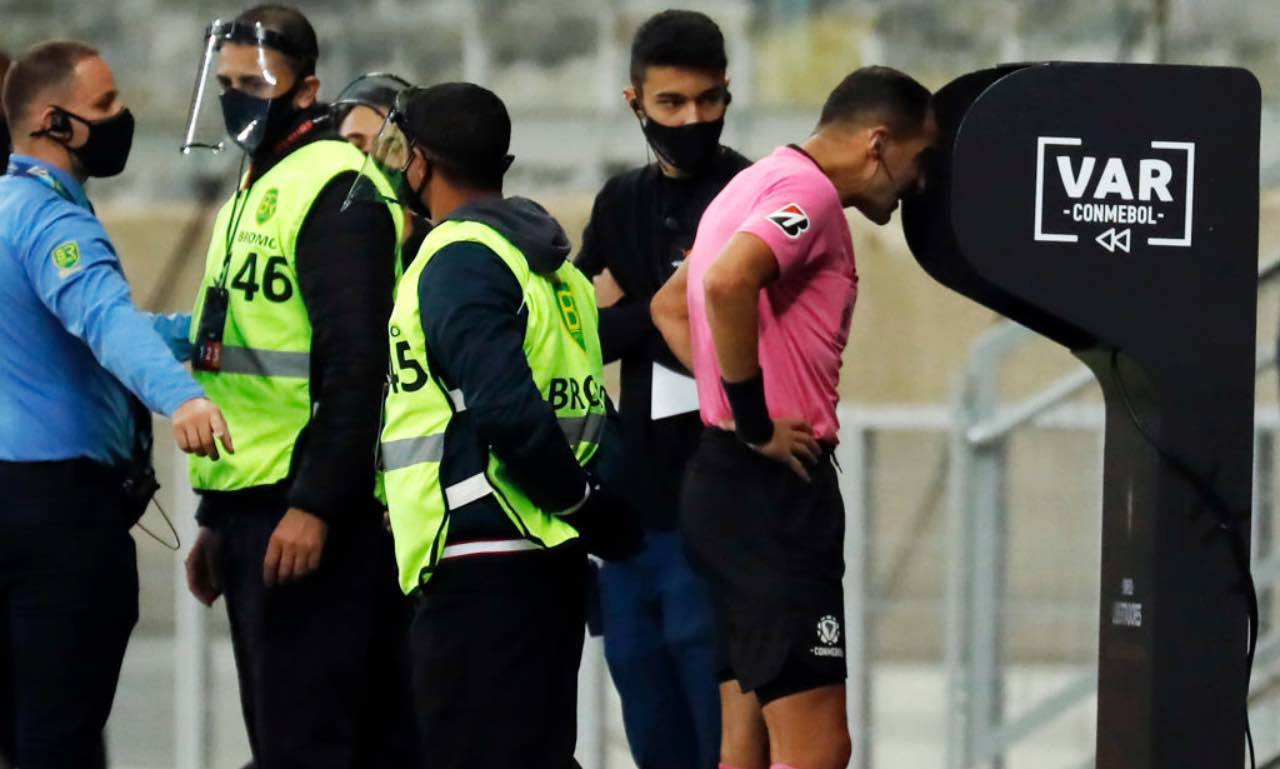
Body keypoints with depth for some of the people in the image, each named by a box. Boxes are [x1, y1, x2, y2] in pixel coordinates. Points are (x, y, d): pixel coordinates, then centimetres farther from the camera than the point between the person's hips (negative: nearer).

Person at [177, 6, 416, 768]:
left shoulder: (334, 189, -11)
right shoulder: (255, 192, 20)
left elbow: (356, 362, -19)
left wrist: (315, 505, -23)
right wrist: (218, 519, 24)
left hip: (311, 513, -10)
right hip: (256, 506, 10)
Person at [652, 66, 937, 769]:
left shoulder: (758, 184, 19)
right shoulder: (808, 193, -13)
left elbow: (669, 307, 29)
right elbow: (727, 283, -31)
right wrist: (756, 421, -21)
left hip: (723, 476, 10)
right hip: (775, 486, -10)